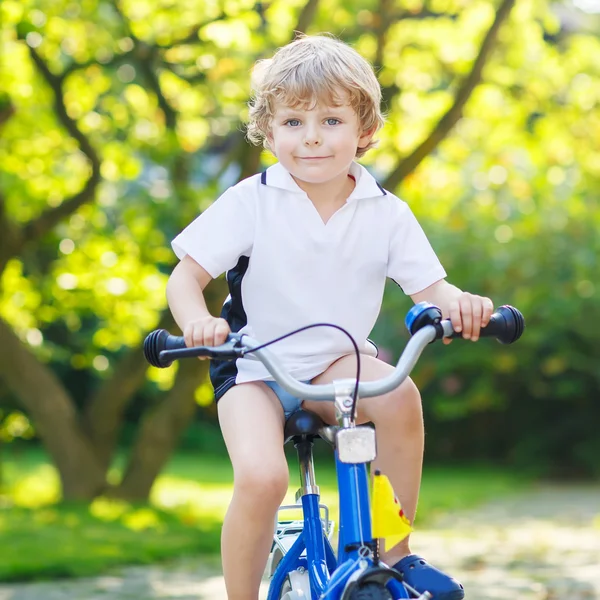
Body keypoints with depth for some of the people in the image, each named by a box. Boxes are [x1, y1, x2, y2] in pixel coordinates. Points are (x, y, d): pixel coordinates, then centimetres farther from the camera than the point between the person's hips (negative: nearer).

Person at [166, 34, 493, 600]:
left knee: (398, 394, -30)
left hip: (341, 363, 2)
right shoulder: (250, 201, -9)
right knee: (262, 478, -28)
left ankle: (395, 552, -14)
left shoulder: (386, 213, -3)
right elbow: (185, 277, -9)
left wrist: (458, 302, -28)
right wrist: (198, 322, -32)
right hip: (253, 369, -2)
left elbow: (428, 287, -3)